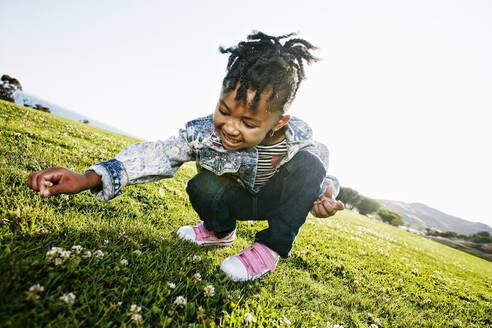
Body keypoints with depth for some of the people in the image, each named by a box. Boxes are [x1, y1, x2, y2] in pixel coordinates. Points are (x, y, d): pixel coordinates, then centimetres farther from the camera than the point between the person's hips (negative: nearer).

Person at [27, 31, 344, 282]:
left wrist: (324, 196, -32)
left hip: (276, 201, 0)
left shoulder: (299, 138, -28)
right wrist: (89, 178, -31)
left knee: (309, 163, -29)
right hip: (236, 199, 1)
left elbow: (321, 175, -9)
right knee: (201, 186, -32)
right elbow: (158, 155, -23)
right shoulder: (202, 132, -27)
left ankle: (273, 247, -18)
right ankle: (219, 231, 5)